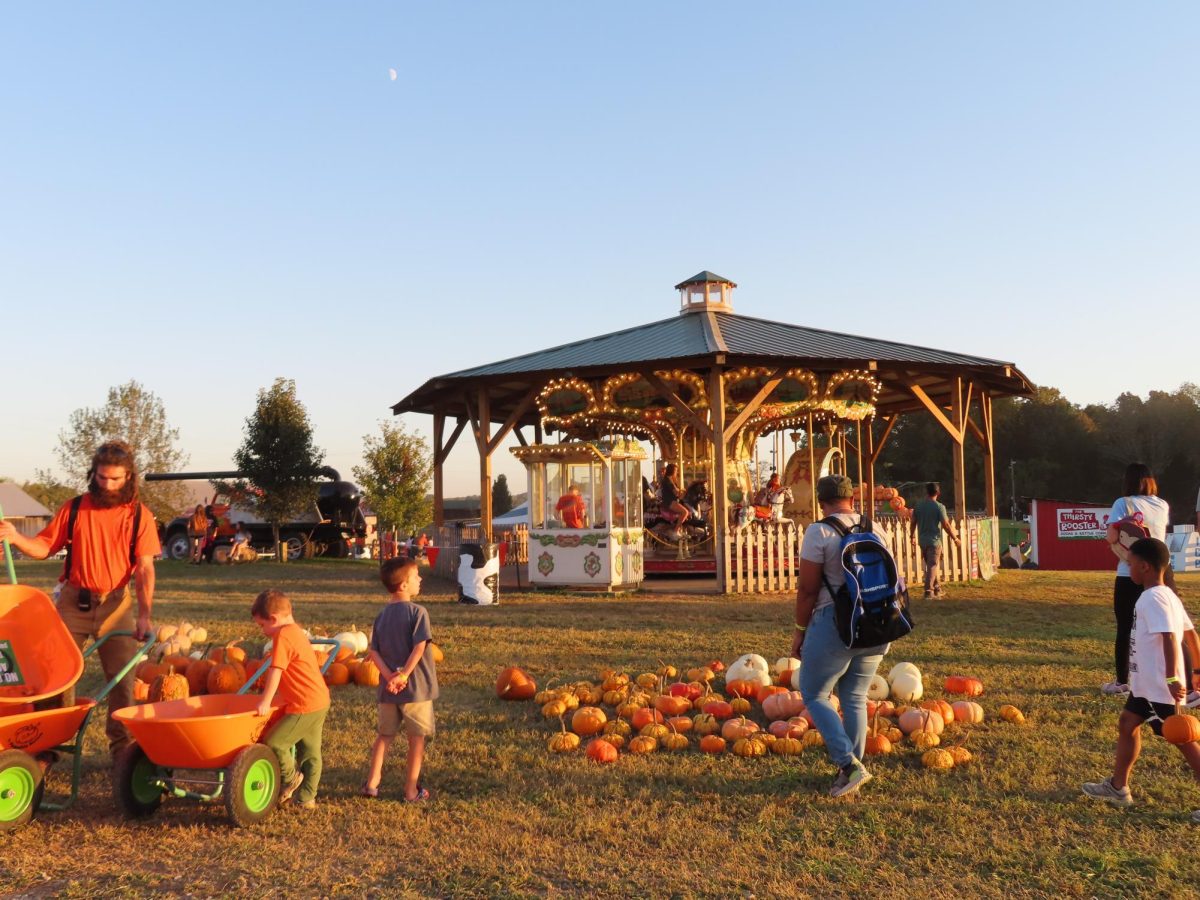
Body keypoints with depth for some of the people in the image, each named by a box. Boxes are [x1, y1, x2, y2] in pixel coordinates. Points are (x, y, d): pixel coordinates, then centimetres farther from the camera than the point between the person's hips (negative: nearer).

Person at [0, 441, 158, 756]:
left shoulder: (139, 514, -3)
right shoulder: (75, 509, 2)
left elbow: (145, 569, -8)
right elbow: (44, 547, 4)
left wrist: (144, 615, -17)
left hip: (116, 604, -1)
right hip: (73, 601, 1)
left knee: (122, 678, 1)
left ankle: (123, 746, 13)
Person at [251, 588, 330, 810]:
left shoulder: (282, 636, -15)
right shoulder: (296, 632, 16)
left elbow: (275, 672, -19)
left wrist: (265, 702, -16)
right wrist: (277, 697, 24)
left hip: (305, 706, -11)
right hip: (320, 701, 11)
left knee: (273, 742, -4)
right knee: (310, 751, 15)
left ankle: (290, 777, 16)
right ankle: (306, 797, 22)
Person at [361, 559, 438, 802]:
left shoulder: (381, 616, 6)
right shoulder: (418, 612, -12)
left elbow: (374, 652, -1)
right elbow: (419, 647, -22)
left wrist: (390, 677, -9)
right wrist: (404, 675, -19)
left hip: (388, 689, 5)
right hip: (416, 687, -5)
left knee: (385, 735, 19)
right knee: (417, 738, 7)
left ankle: (371, 783, 17)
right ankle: (412, 790, 12)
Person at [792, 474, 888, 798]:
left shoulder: (819, 532, -10)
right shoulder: (875, 529, 8)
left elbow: (808, 589, -12)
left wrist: (801, 630, -2)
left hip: (835, 624, -6)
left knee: (814, 696, 7)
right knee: (855, 698, 16)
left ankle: (849, 765, -5)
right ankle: (851, 770, 18)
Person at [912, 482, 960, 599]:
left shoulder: (919, 506, 3)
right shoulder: (939, 507, -11)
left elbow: (913, 522, 8)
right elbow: (946, 525, -13)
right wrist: (955, 538, -3)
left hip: (922, 540, 5)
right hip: (934, 540, -5)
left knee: (931, 565, 18)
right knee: (932, 566, -2)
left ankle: (937, 589, 27)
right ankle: (929, 591, -7)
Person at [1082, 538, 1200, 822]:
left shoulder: (1152, 598, -20)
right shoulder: (1167, 595, 10)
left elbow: (1169, 637, -29)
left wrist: (1172, 678, -33)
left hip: (1160, 686, -10)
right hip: (1148, 682, 10)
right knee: (1127, 723, 18)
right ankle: (1118, 786, 29)